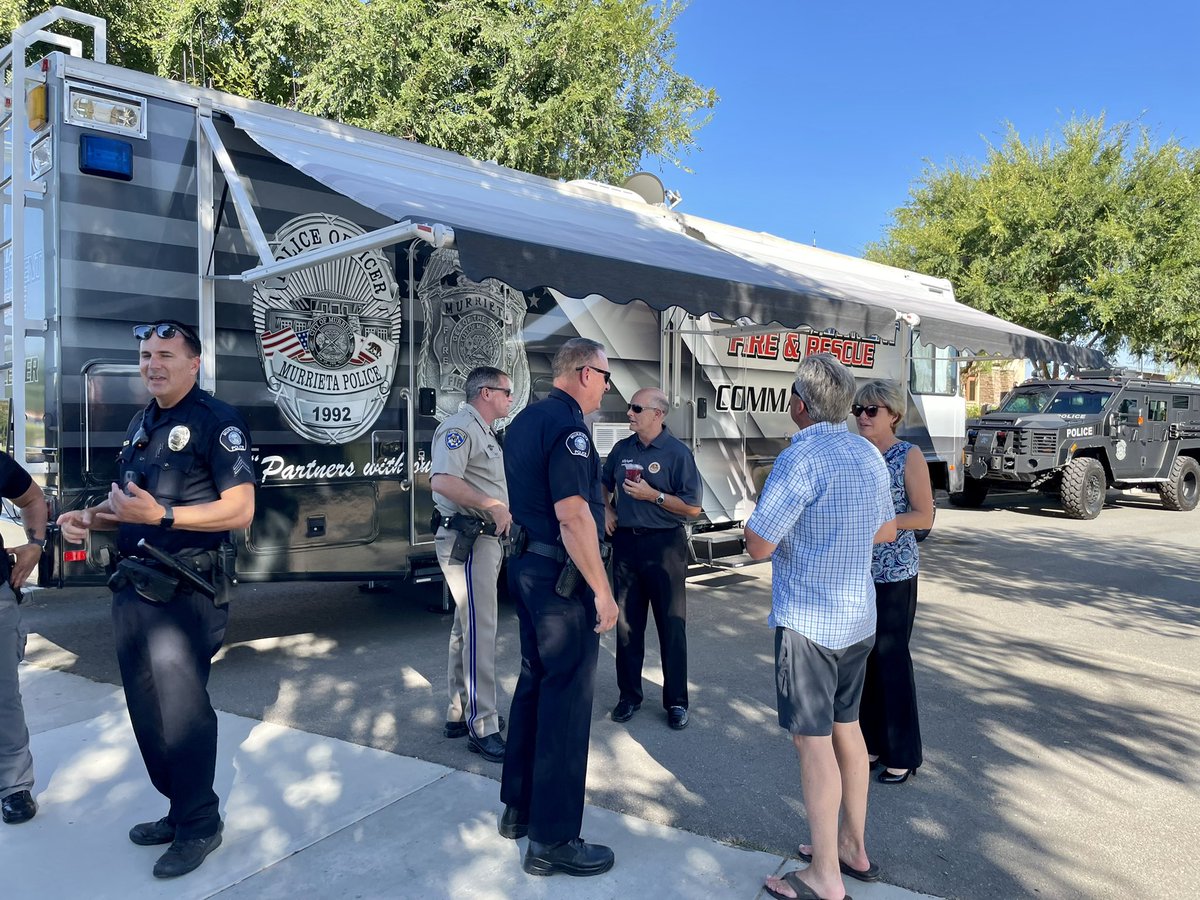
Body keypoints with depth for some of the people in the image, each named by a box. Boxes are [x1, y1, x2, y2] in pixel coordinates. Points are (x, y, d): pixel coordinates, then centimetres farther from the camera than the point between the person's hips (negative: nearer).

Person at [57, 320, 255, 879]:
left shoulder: (217, 422, -11)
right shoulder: (141, 425, 16)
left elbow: (240, 510, -19)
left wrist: (161, 514, -26)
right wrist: (91, 518, 6)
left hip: (183, 595, -9)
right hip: (133, 587, 9)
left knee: (182, 711, 0)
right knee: (145, 710, 16)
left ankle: (199, 826, 17)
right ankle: (179, 809, 32)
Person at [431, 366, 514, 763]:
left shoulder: (484, 433, 20)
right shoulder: (459, 427, -13)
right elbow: (443, 480, -28)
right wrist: (494, 505, -26)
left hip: (485, 539, 11)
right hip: (467, 540, -11)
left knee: (467, 629, 15)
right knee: (480, 631, -8)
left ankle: (460, 714, 25)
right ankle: (482, 727, -1)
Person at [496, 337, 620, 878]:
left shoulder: (524, 421, 12)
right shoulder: (568, 425, -18)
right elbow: (572, 516, -24)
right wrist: (602, 591, -19)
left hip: (528, 566, 10)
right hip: (561, 576, -10)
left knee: (534, 683, 18)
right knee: (566, 699, -2)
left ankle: (517, 807, 31)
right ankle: (552, 840, 8)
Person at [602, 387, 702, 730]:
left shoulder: (677, 452, -9)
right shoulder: (623, 449, 7)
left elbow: (693, 508, -11)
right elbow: (604, 483, 26)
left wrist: (653, 495, -18)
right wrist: (607, 510, 9)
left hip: (664, 544, -5)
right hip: (626, 542, 5)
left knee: (672, 626, 3)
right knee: (626, 623, 10)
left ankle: (676, 701, 15)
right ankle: (629, 695, 24)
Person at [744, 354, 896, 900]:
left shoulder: (802, 457, -20)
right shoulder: (869, 455, 5)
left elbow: (758, 546, -20)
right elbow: (885, 531, 17)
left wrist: (757, 519, 0)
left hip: (808, 622, -8)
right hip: (859, 618, 8)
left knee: (813, 741, 1)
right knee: (846, 727, 19)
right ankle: (853, 846, 32)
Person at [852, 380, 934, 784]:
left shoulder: (909, 456, -8)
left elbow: (925, 516, -11)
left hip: (895, 575, -5)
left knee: (891, 659, 2)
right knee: (862, 656, 12)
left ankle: (902, 754, 16)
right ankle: (871, 742, 27)